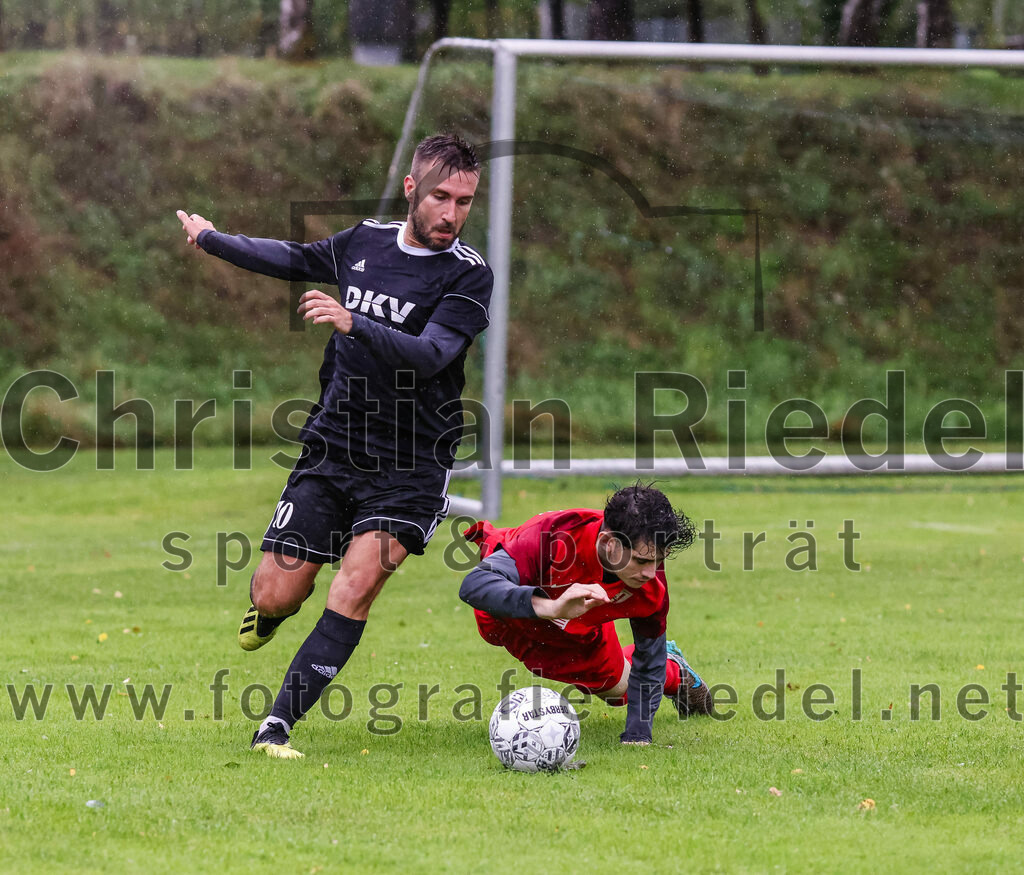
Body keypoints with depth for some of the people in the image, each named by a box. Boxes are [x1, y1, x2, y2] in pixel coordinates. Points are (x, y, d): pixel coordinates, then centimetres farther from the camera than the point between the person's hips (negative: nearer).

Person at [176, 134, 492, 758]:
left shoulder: (470, 277, -10)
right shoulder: (365, 242, 6)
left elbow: (430, 355, -26)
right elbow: (296, 261, 27)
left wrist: (354, 324, -40)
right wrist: (210, 238, 41)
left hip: (411, 466, -4)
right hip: (331, 445, 4)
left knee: (356, 588, -21)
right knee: (276, 596, 0)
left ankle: (278, 725, -16)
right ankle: (271, 611, 38)